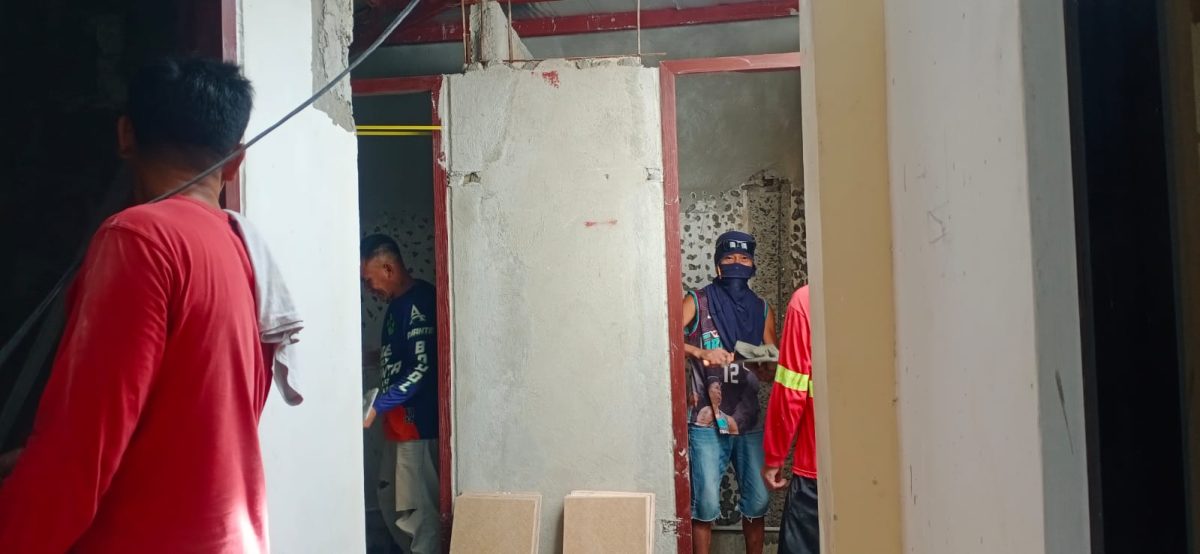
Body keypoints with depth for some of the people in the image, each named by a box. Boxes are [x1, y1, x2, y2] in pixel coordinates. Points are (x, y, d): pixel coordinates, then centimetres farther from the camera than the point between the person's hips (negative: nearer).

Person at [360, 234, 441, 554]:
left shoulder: (419, 302, -16)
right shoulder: (397, 305, 14)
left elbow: (422, 369, -22)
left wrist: (377, 406, -20)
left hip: (418, 423, -10)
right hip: (399, 422, 10)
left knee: (417, 509, -4)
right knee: (389, 500, 18)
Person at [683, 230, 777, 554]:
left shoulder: (762, 309, 11)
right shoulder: (697, 302, 0)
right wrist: (701, 352, -26)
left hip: (749, 421, 4)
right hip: (707, 422, -3)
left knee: (757, 501, 7)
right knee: (706, 504, -5)